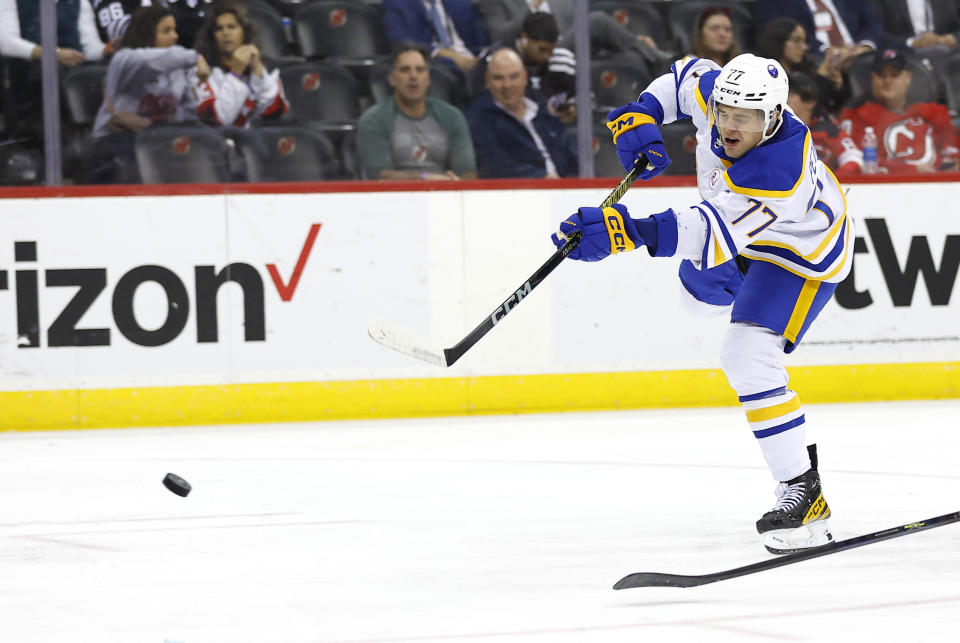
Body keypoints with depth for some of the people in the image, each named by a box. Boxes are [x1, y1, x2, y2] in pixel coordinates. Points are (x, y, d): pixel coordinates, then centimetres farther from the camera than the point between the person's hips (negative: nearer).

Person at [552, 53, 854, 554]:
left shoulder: (776, 173, -46)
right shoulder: (714, 90, -25)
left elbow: (712, 234, -54)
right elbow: (685, 77, -1)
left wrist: (625, 232, -66)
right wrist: (640, 118, -19)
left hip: (804, 253, -9)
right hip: (746, 228, 9)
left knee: (747, 358, -24)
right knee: (700, 291, 32)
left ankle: (802, 491, -19)